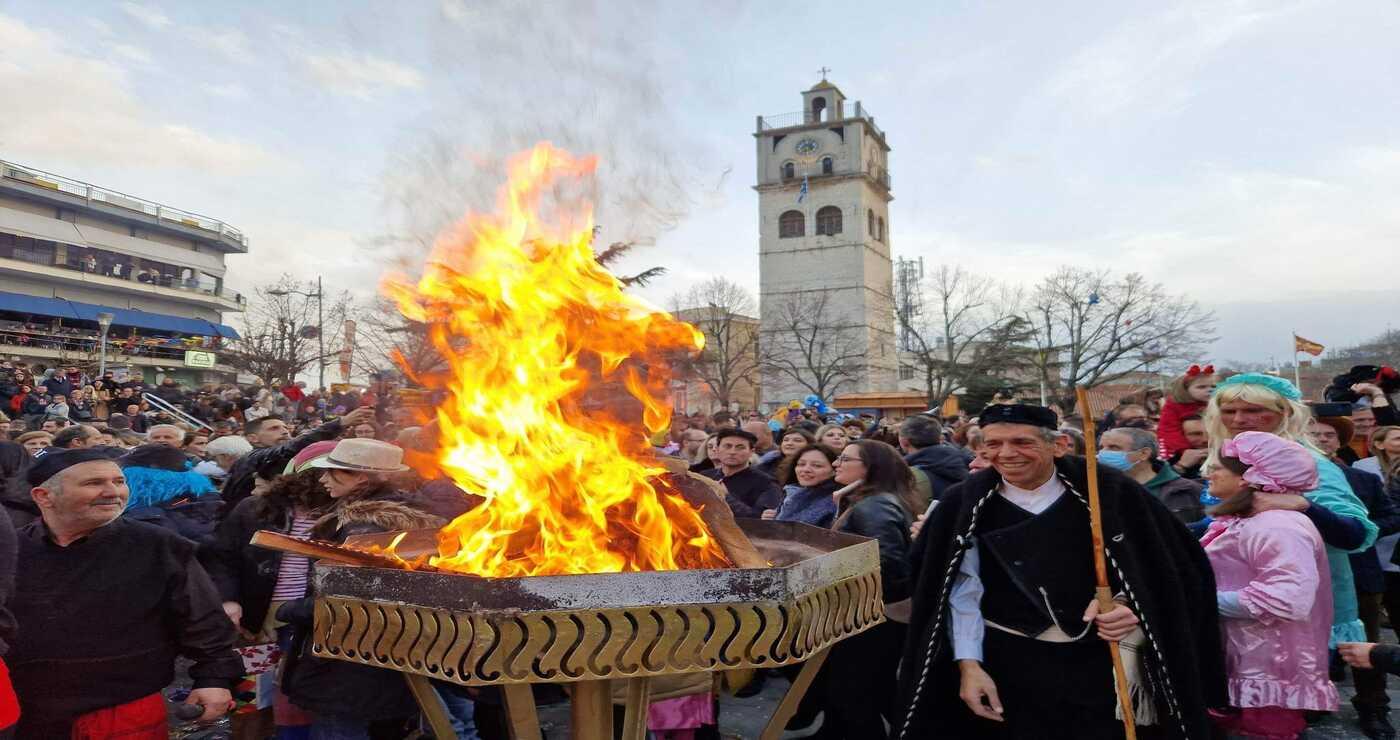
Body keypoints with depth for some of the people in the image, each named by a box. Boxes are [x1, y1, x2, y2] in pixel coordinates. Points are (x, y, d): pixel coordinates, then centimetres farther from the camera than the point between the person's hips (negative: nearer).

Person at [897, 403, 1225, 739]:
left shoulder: (1109, 492, -9)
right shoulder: (965, 505, -8)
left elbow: (1159, 566, 0)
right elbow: (962, 591, -5)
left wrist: (1125, 602, -17)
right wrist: (968, 664, -9)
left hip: (1101, 661, 1)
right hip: (1007, 664, 0)